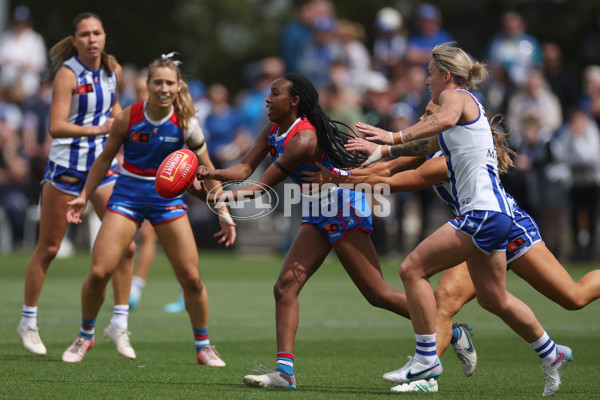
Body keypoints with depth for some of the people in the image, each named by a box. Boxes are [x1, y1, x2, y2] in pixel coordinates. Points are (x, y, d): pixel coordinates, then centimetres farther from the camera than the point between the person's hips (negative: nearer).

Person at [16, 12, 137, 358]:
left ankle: (120, 324, 5)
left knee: (125, 246, -4)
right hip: (66, 165, -5)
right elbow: (56, 126, -25)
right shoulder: (68, 74, -15)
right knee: (48, 249, 4)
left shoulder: (114, 70, 3)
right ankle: (29, 322, 19)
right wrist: (95, 129, -34)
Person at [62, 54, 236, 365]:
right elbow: (105, 157, 5)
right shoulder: (128, 118, -12)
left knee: (191, 278, -4)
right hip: (127, 196, 0)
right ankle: (85, 336, 13)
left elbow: (206, 171, 0)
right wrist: (84, 196, 5)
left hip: (168, 198, 0)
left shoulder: (185, 123, -11)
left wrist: (224, 214, -1)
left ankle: (204, 347, 14)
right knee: (99, 271, -10)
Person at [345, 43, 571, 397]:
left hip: (483, 212, -10)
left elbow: (445, 119, -31)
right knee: (493, 299, 19)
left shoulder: (456, 95, -6)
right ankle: (552, 354, 30)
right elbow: (430, 144, 36)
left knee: (413, 269, -10)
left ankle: (426, 358, -7)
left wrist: (396, 136, -41)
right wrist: (383, 152, 36)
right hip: (493, 212, 10)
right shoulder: (467, 105, 23)